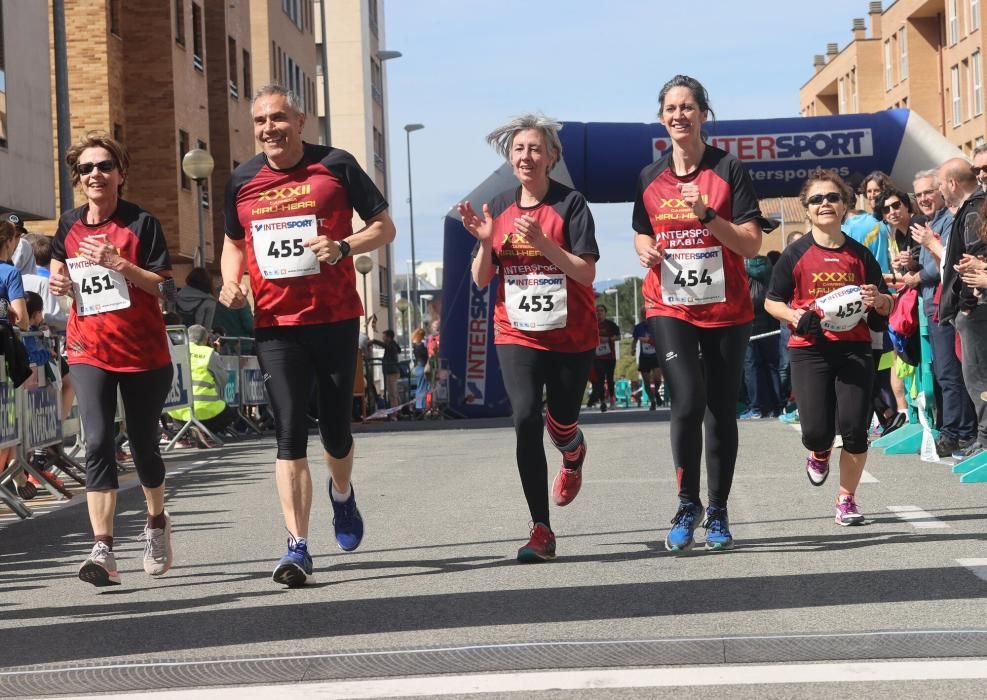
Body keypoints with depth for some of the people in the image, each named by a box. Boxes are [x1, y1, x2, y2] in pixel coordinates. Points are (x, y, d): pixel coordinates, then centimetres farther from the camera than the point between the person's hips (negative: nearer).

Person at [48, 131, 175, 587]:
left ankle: (157, 522, 39)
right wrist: (59, 281, 1)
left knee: (143, 444, 10)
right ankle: (103, 550, -19)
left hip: (143, 351, -2)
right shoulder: (70, 225, 6)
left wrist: (119, 263, -22)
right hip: (89, 351, 2)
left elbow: (163, 286, -9)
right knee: (98, 442, -14)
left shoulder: (141, 223, -5)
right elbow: (59, 264, 24)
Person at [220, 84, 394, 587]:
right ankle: (297, 547, -7)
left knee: (335, 430, 7)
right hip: (274, 324, 1)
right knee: (289, 436, -7)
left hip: (335, 319, -1)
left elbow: (384, 227, 3)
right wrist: (231, 280, 2)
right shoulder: (242, 181, 7)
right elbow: (234, 241, 22)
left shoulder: (335, 166, -2)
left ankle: (342, 493, 42)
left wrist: (344, 247, -16)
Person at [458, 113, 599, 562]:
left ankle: (573, 455, 51)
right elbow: (481, 280, 4)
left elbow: (586, 273, -15)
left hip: (570, 336, -2)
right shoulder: (499, 208, 4)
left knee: (561, 422, 9)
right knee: (525, 420, -15)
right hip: (517, 336, 2)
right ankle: (541, 530, -11)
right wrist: (485, 241, -14)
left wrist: (542, 242, -27)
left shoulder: (570, 204, -8)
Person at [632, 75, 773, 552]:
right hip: (669, 309, 1)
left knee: (721, 411, 6)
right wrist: (645, 250, -2)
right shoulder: (649, 178, 7)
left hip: (726, 310, -1)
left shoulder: (728, 170, -3)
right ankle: (687, 504, -2)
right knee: (687, 401, -17)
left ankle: (718, 512, 18)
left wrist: (707, 215, -20)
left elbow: (751, 244, -7)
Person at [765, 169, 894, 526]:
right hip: (810, 350, -2)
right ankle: (819, 454, 30)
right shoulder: (796, 255, 1)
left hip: (855, 348, 2)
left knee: (854, 429, -7)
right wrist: (795, 316, -13)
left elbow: (886, 306, 15)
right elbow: (772, 301, 8)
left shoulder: (859, 255, 8)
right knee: (817, 430, -10)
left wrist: (879, 300, -9)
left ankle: (847, 500, 12)